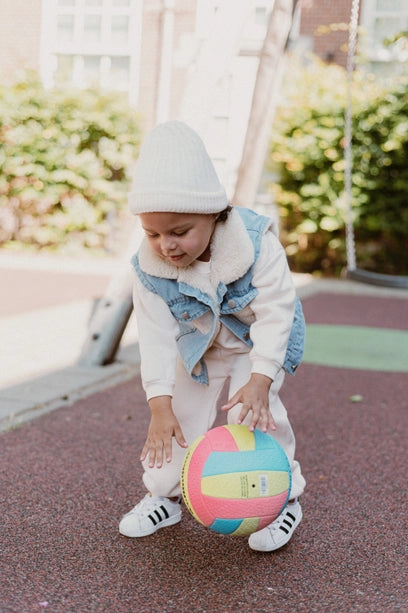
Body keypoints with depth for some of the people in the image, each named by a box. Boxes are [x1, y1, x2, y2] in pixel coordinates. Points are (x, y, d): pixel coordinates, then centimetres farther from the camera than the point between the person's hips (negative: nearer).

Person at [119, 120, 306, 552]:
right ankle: (164, 494, 23)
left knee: (254, 413, -18)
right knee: (181, 412, 1)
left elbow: (275, 313, -31)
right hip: (197, 344, 3)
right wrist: (160, 404, -30)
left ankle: (283, 500, 3)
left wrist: (260, 380, -40)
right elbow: (157, 335, -24)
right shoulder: (149, 266, -27)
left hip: (258, 341, -3)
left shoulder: (257, 245, -35)